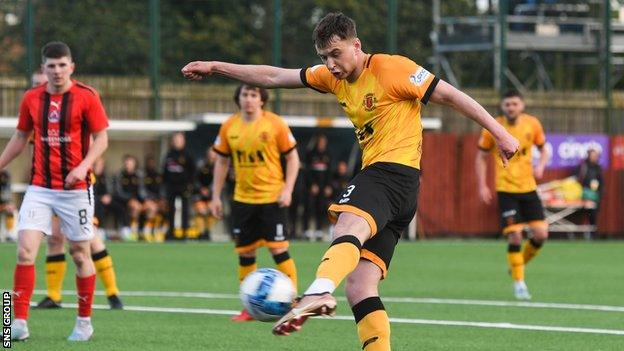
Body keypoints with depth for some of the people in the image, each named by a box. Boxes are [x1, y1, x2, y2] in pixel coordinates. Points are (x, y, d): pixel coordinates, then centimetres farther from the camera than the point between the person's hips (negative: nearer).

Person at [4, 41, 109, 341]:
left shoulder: (86, 97, -6)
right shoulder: (32, 99, 5)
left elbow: (101, 139, -5)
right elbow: (20, 138, 18)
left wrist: (83, 166, -20)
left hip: (75, 188, -3)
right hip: (39, 189, 3)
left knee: (80, 254, 5)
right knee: (25, 250, -11)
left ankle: (84, 323, 20)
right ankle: (20, 323, -9)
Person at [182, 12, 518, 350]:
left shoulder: (391, 68, -3)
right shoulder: (334, 77, 20)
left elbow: (450, 94, -3)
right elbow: (274, 77, 25)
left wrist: (499, 133, -6)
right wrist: (214, 67, 25)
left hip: (395, 172, -9)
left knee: (348, 226, -38)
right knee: (359, 289, -1)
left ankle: (319, 293, -66)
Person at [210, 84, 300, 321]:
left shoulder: (275, 124, -8)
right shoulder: (229, 127, 3)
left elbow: (292, 157, -2)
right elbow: (221, 161, 12)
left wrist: (288, 189, -13)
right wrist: (216, 196, 8)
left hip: (271, 198, -4)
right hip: (242, 199, 4)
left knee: (278, 249, -7)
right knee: (245, 252, 7)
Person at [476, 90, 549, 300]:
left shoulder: (532, 124, 0)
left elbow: (543, 150, 14)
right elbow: (481, 158, 4)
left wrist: (541, 166, -8)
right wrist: (482, 186, -5)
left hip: (528, 187, 3)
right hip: (506, 189, -3)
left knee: (541, 234, -4)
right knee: (515, 236, -11)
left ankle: (519, 264, 23)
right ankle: (518, 282, 2)